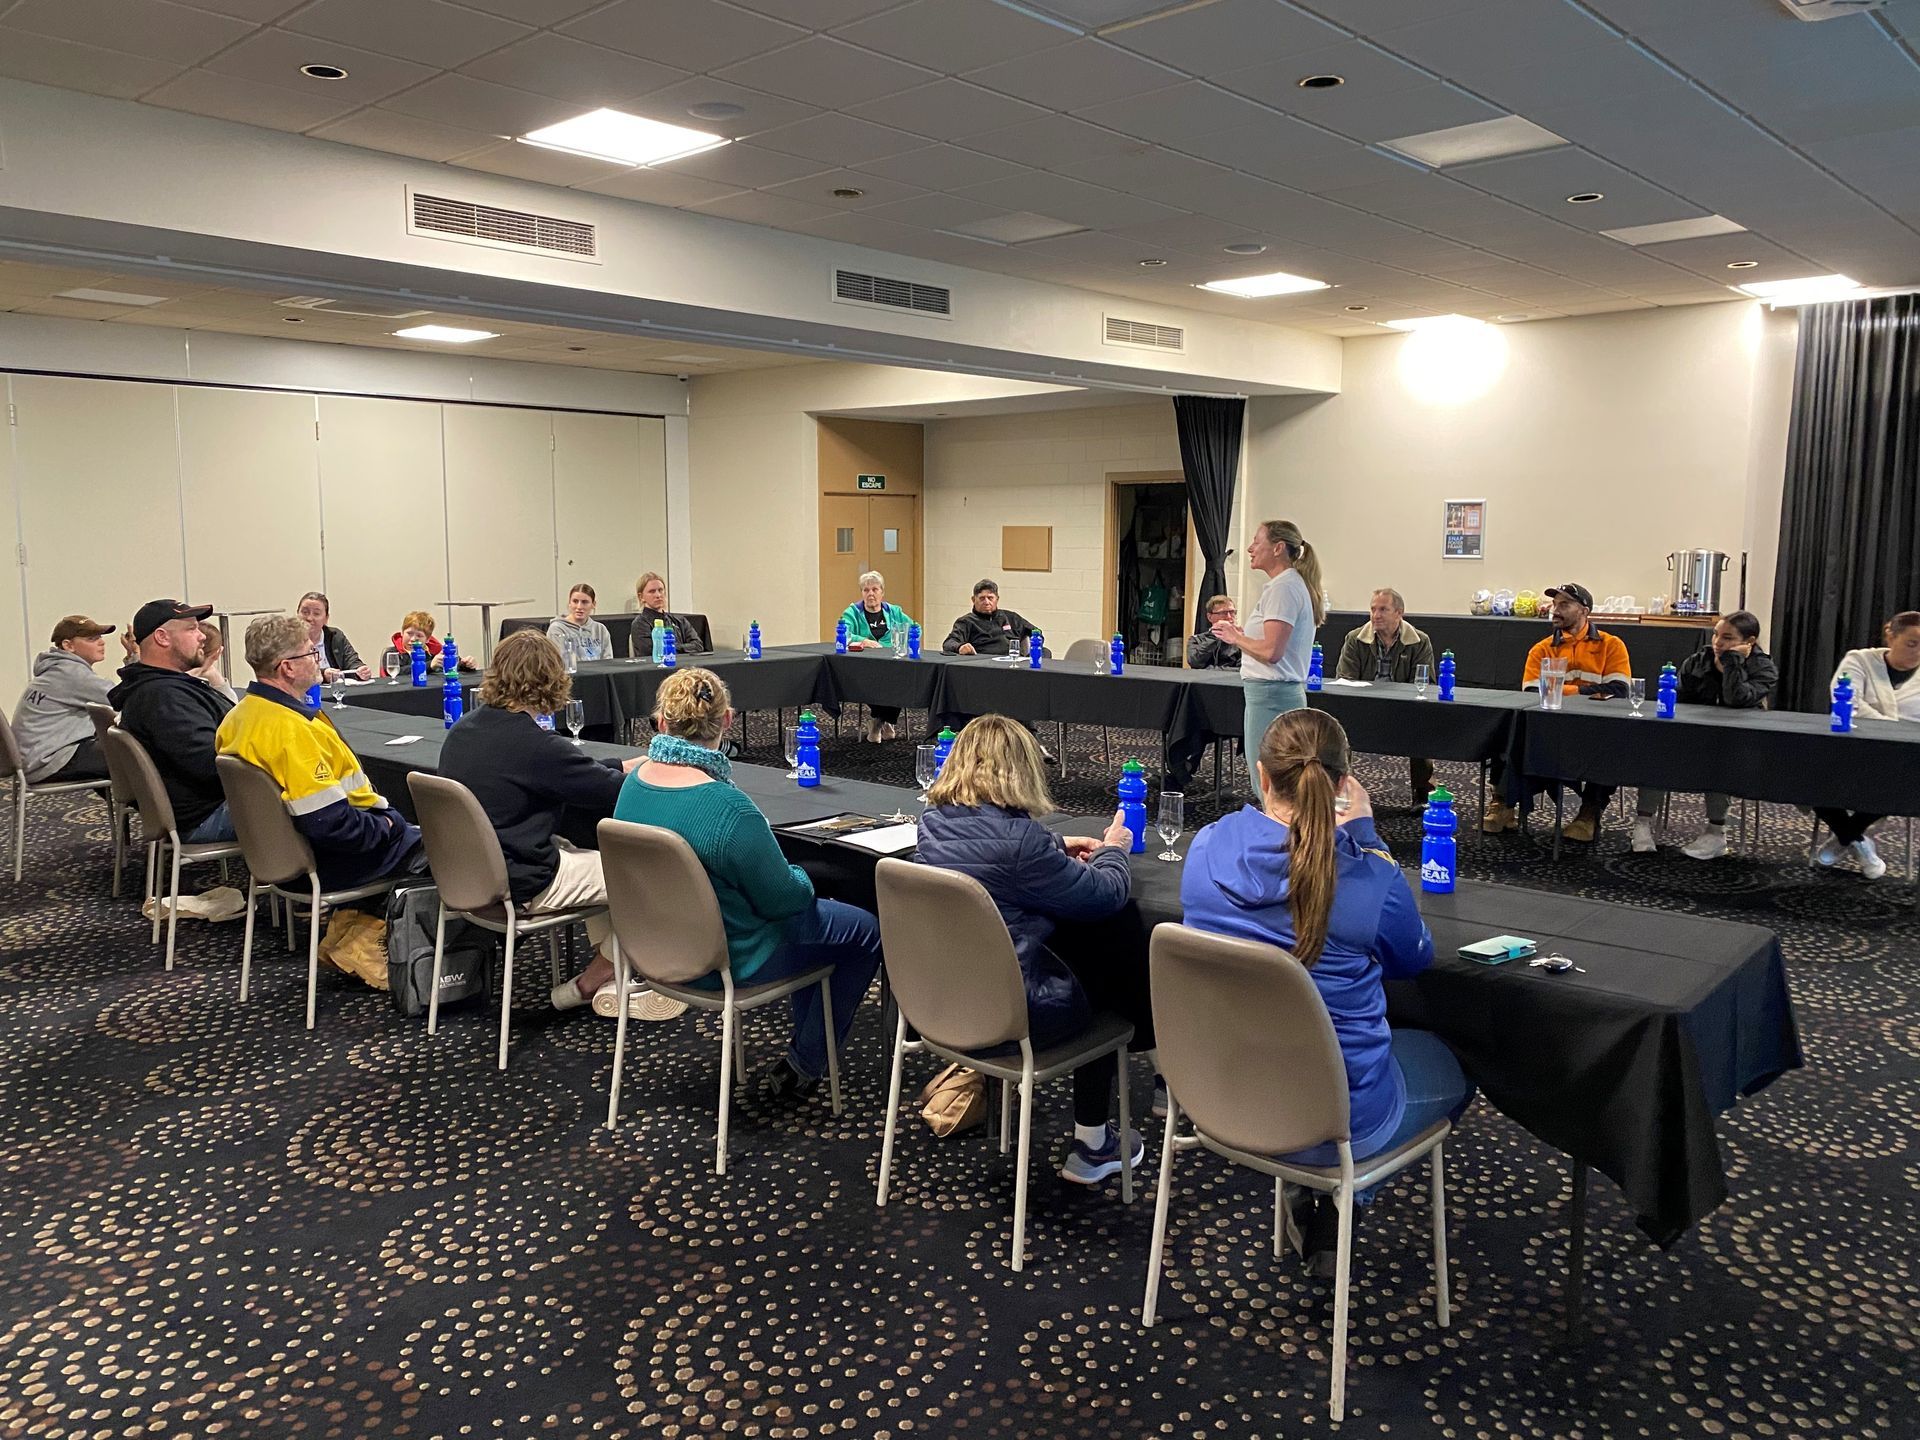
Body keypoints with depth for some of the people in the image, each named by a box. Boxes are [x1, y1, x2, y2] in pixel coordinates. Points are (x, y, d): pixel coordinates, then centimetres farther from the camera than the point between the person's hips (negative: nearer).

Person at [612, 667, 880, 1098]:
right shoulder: (728, 808, -33)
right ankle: (801, 1069, 18)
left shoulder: (633, 784, -7)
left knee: (815, 917, 28)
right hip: (729, 962, -8)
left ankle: (805, 1051, 38)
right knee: (865, 933, 9)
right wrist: (802, 879, 4)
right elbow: (783, 898, -20)